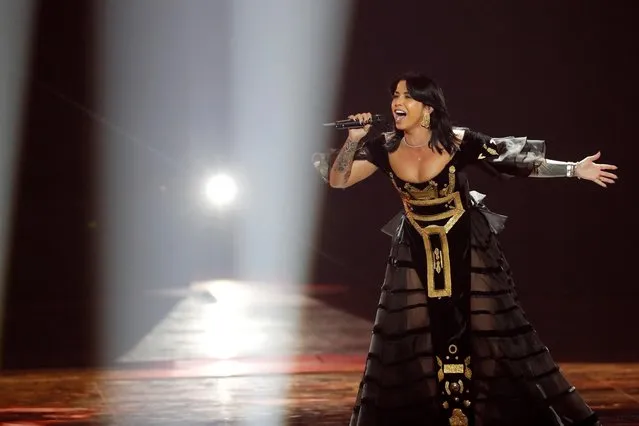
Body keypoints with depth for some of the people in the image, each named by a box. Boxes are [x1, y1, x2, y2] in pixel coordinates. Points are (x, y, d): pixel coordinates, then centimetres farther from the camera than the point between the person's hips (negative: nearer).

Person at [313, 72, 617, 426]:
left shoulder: (459, 142, -17)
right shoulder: (384, 148, -9)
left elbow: (517, 159, -12)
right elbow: (338, 180, -8)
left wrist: (575, 170, -14)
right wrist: (354, 140, -24)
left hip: (469, 249, -3)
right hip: (415, 253, 3)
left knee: (489, 334, -1)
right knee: (406, 346, 3)